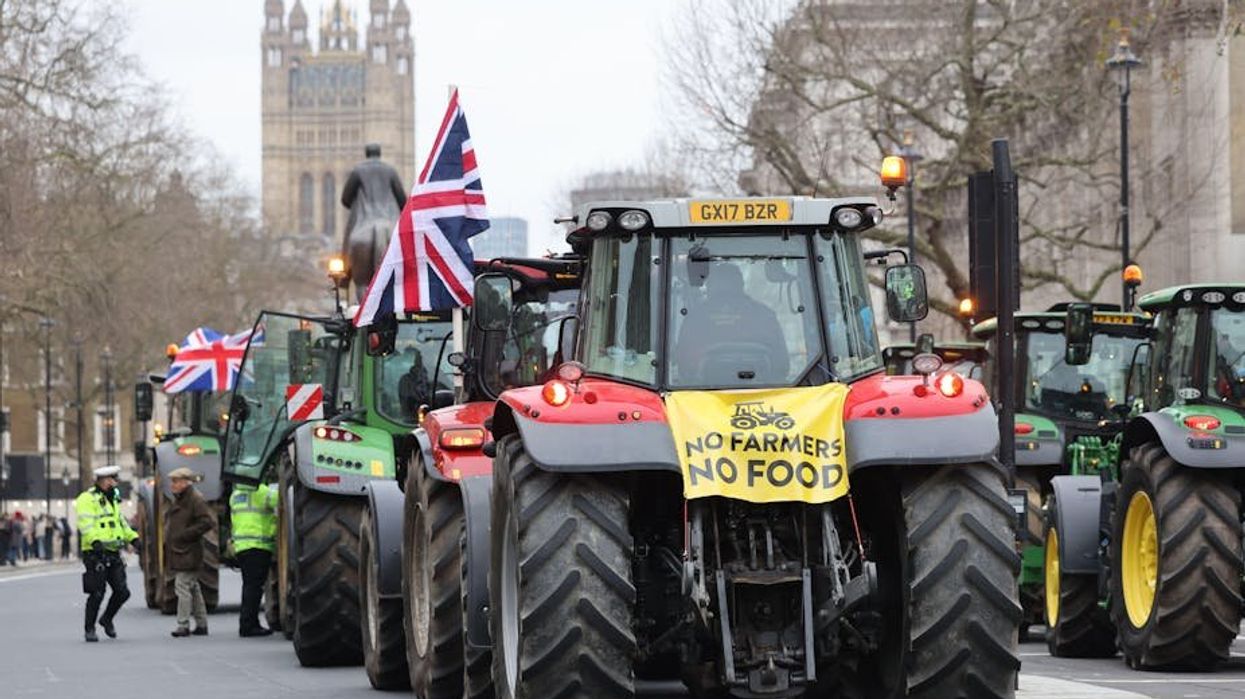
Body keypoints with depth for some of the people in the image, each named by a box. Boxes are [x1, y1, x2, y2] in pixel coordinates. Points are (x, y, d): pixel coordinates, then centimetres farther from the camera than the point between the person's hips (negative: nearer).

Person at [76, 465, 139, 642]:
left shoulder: (111, 500, 22)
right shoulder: (87, 499, -8)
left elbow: (121, 523, 28)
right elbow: (85, 523, -21)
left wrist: (133, 538, 12)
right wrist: (95, 541, -35)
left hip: (113, 555, 8)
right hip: (95, 554, -8)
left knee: (122, 592, 3)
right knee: (97, 594, -7)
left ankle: (107, 619, 27)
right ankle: (90, 630, 7)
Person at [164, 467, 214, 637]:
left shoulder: (195, 500, -12)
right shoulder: (178, 500, 17)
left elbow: (208, 522, -20)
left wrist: (185, 535, -19)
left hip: (188, 552, -10)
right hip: (178, 553, 10)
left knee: (183, 587, -11)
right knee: (193, 588, 13)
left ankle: (183, 626, -10)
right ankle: (201, 625, 19)